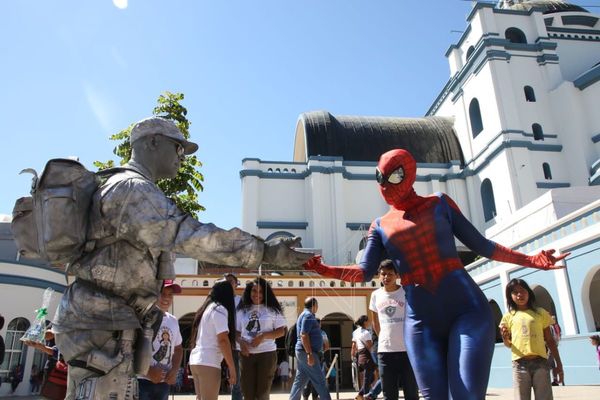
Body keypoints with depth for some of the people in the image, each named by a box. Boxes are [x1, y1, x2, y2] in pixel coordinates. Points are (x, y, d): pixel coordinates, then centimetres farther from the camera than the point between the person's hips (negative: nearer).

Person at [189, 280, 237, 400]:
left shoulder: (206, 309, 17)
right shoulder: (220, 309, -7)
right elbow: (223, 340, -14)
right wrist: (232, 367, -13)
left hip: (196, 360, 8)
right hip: (208, 362, -8)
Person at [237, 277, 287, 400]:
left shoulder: (272, 309, 1)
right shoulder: (242, 310, 9)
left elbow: (281, 331, -1)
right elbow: (237, 332, 13)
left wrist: (263, 336, -15)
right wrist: (241, 342, -9)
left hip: (267, 354, -2)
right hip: (247, 355, 3)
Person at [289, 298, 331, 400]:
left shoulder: (305, 314, 19)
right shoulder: (308, 315, -12)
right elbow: (304, 335, -21)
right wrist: (310, 354, -25)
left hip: (303, 352, 10)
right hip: (307, 352, -10)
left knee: (300, 380, 10)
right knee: (319, 380, -4)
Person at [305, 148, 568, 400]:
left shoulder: (439, 203, 9)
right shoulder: (380, 226, 11)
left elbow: (480, 244, 11)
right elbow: (365, 272, 1)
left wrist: (530, 260, 4)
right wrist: (324, 269, -13)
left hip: (467, 309, -2)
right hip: (421, 322, 2)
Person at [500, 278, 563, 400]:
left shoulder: (540, 312, 10)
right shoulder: (509, 316, 9)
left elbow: (550, 340, 13)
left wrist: (559, 363, 10)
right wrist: (505, 338, -11)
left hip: (540, 362, 0)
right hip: (519, 364, 0)